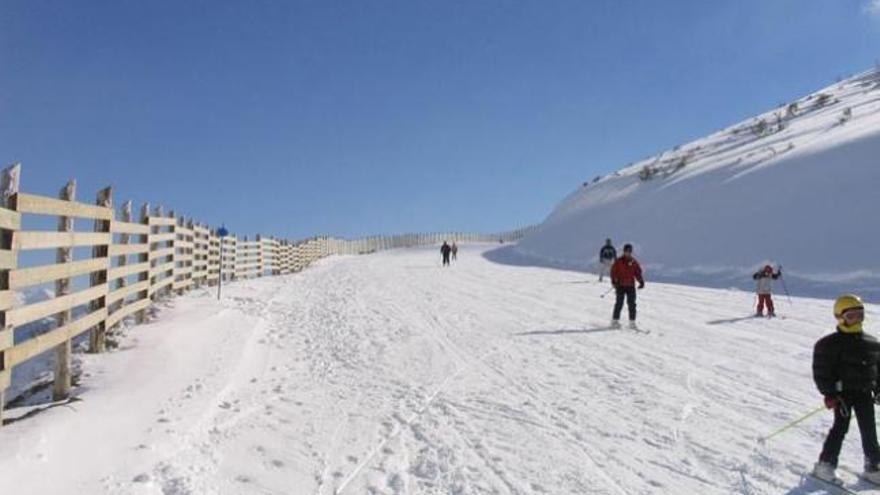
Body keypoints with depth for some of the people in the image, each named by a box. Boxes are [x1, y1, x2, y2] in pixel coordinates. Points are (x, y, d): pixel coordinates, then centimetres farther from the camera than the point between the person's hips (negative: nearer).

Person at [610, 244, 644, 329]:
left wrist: (641, 282, -2)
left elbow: (638, 273, 12)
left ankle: (632, 322, 8)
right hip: (621, 286, -3)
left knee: (632, 304, 1)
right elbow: (613, 272, -1)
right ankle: (615, 321, 3)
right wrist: (614, 282, -12)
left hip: (631, 286, 3)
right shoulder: (618, 261, 0)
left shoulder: (634, 262, 10)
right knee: (619, 303, -5)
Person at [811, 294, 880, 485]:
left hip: (864, 392, 6)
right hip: (843, 392, -6)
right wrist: (830, 394, -15)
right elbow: (822, 371, -12)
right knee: (840, 427, -7)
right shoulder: (831, 344, -11)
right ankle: (825, 465, 1)